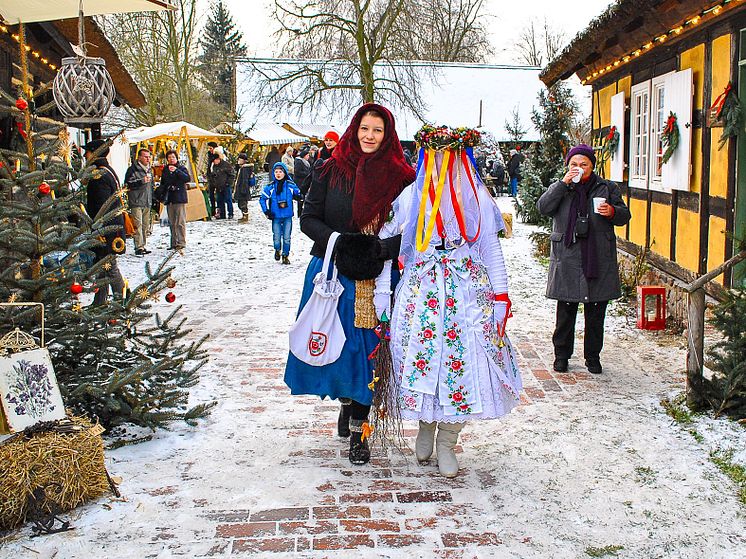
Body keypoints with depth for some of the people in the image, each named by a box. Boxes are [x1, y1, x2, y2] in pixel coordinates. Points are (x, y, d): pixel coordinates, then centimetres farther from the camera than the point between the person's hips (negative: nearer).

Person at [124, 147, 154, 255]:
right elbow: (128, 184, -14)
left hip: (147, 203, 8)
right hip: (136, 202, -8)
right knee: (138, 225, -13)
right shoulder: (133, 169, -6)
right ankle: (138, 247, -14)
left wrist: (153, 201, 25)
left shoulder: (149, 170, 19)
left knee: (146, 225, 8)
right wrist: (142, 181, -22)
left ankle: (142, 246, 14)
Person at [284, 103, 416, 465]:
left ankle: (358, 429, 14)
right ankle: (346, 402, 38)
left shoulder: (400, 176, 1)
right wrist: (339, 241, -16)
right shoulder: (330, 170, 3)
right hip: (332, 273, 1)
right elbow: (309, 219, 1)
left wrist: (380, 249, -19)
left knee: (366, 348, 1)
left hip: (376, 278, -1)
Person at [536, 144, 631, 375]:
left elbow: (625, 215, 11)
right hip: (567, 260, -1)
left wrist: (612, 212, -12)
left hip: (599, 260, 1)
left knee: (596, 313, 7)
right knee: (565, 312, 4)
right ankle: (561, 355, 18)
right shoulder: (559, 188, 9)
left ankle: (593, 356, 20)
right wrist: (564, 183, -14)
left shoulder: (607, 188, 10)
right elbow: (543, 208, -9)